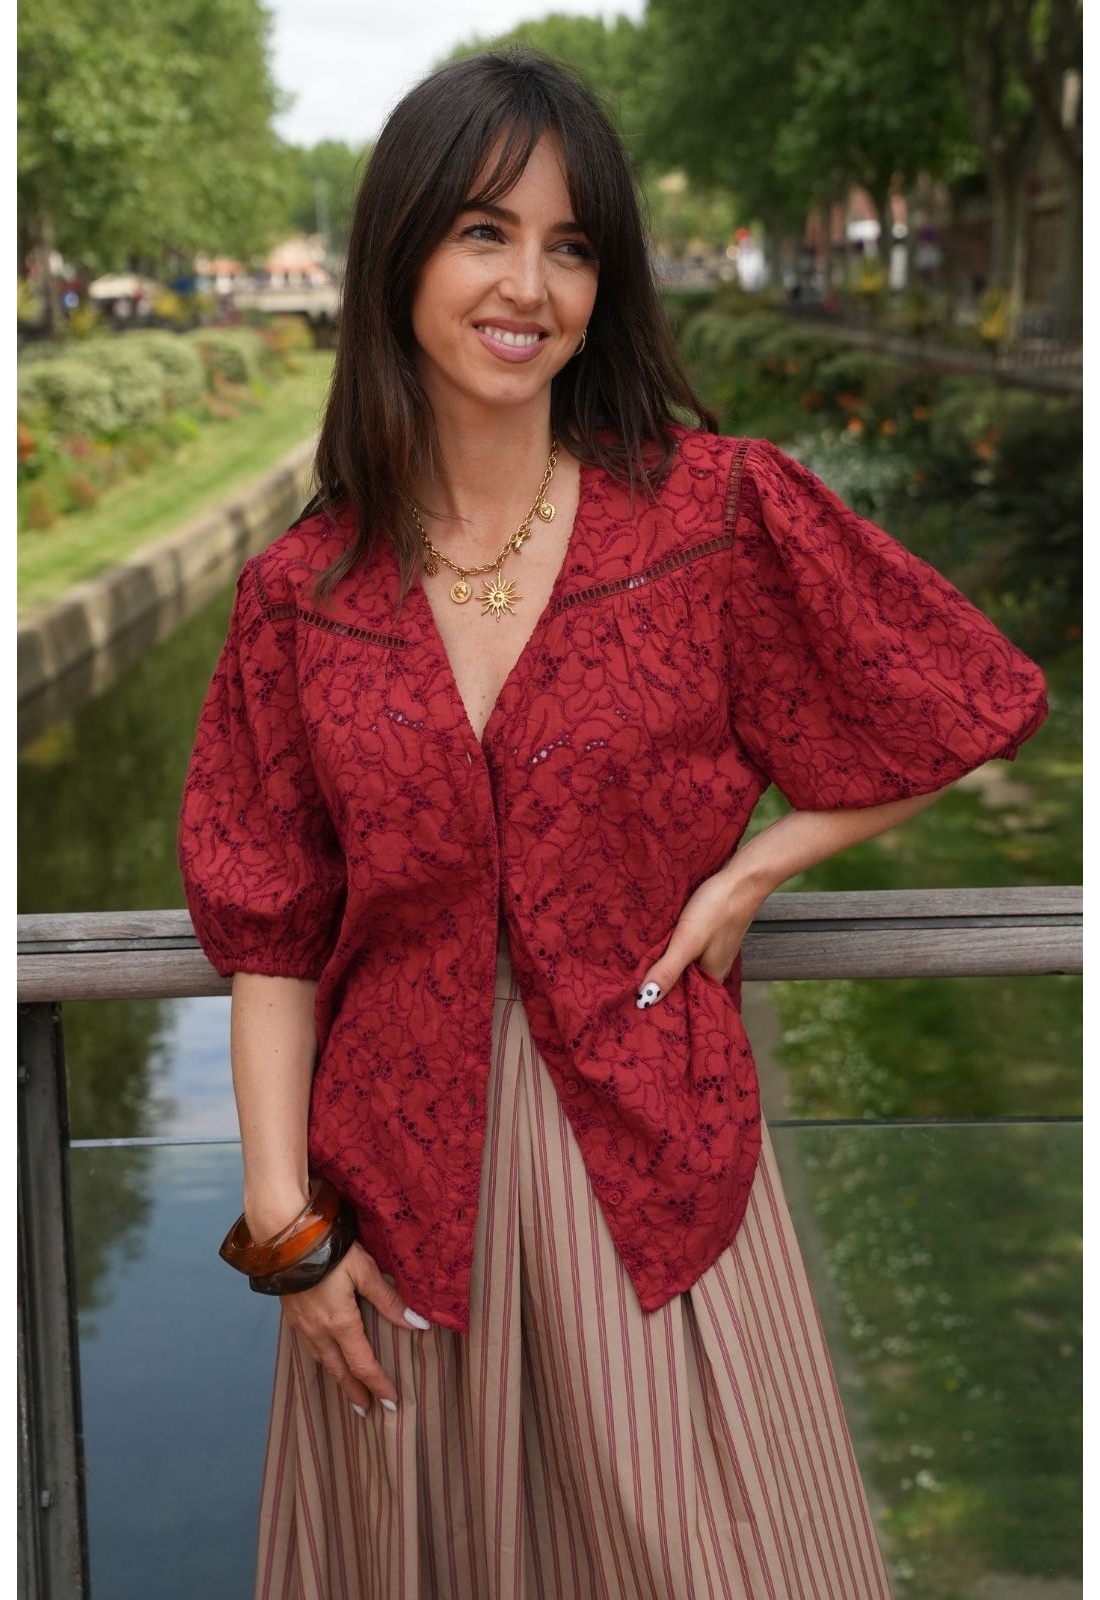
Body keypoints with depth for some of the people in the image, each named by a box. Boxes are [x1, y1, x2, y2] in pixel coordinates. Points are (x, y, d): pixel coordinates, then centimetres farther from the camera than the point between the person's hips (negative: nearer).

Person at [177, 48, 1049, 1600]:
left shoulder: (715, 511, -5)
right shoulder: (302, 591, -1)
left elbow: (966, 705, 4)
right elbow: (269, 935, 1)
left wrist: (748, 873, -5)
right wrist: (284, 1226, -4)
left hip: (651, 1150, -1)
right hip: (397, 1173, 2)